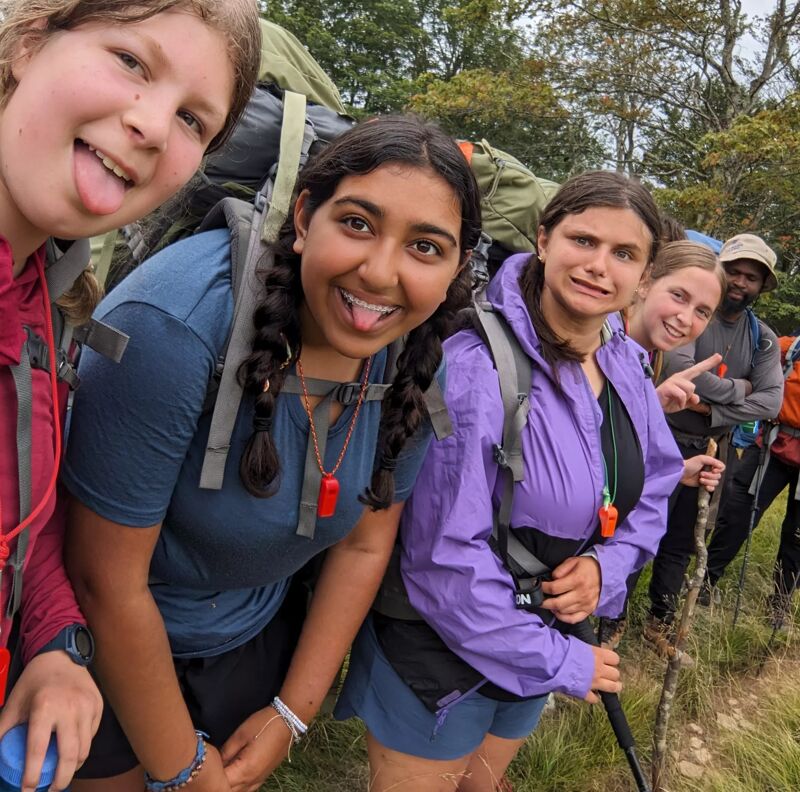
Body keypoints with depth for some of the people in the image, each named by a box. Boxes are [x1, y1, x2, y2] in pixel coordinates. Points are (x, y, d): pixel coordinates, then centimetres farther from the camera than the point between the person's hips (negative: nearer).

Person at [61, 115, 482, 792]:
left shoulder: (418, 359, -15)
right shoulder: (179, 323, -33)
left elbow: (364, 545, -4)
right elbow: (107, 580, -25)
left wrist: (291, 713, 0)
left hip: (253, 640, 5)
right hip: (106, 650, -4)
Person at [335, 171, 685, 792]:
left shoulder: (627, 369, -4)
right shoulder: (475, 367, -28)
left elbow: (654, 487, 8)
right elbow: (445, 558, -28)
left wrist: (607, 565, -12)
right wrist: (559, 661, -17)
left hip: (547, 635, 7)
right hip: (438, 658, -6)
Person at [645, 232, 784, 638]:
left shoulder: (763, 340, 6)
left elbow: (769, 402, -6)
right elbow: (677, 368, -26)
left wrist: (713, 410, -18)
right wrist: (736, 389, -14)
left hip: (707, 451, 5)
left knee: (681, 542, 16)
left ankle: (660, 621, 32)